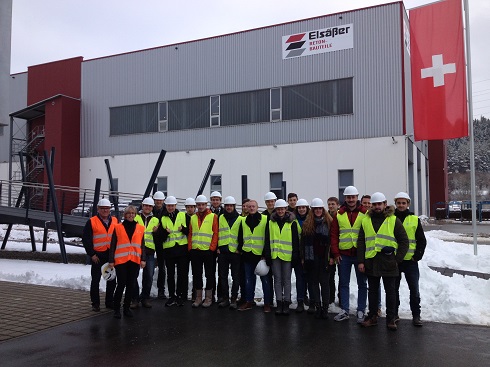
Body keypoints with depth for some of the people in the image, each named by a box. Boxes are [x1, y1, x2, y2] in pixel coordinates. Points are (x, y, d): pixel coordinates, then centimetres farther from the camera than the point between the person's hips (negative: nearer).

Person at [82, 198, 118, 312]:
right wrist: (92, 254, -9)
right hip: (98, 255, -4)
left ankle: (110, 302, 21)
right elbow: (86, 239, -4)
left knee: (112, 279, 9)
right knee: (95, 280, 3)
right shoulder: (91, 222, -2)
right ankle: (95, 303, 14)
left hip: (112, 255, 4)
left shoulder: (115, 221, 9)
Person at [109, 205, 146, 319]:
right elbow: (113, 245, 4)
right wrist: (111, 260, -1)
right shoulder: (118, 228, 5)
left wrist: (143, 259, 1)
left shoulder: (140, 228, 11)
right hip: (121, 261, -2)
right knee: (121, 284, -5)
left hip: (135, 261, 2)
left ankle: (126, 308, 19)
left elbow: (142, 246, 10)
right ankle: (116, 309, 9)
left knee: (130, 285, 7)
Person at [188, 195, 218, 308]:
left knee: (209, 275, 3)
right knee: (196, 275, 8)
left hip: (208, 251, -4)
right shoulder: (193, 218, 12)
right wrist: (190, 248, 4)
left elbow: (215, 234, -3)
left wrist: (212, 248, -10)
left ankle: (208, 298, 13)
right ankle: (198, 298, 18)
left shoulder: (213, 217, 0)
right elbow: (190, 234, 13)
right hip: (195, 251, 4)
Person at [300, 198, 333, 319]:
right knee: (313, 282, 5)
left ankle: (325, 308, 7)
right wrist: (303, 257, 3)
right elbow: (302, 241, 8)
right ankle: (316, 307, 13)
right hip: (311, 258, 2)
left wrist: (331, 257, -4)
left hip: (325, 258, -2)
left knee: (325, 282, 1)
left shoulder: (329, 223, 3)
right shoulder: (307, 224, 8)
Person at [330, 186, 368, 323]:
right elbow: (334, 235, 5)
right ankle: (344, 311, 17)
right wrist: (335, 253, -2)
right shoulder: (339, 214, 5)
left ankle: (361, 311, 18)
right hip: (344, 255, 2)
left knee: (362, 283, 8)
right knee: (343, 283, 8)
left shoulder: (365, 213, 0)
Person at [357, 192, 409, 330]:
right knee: (373, 290, 12)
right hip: (371, 262, 3)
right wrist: (360, 261, 1)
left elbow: (404, 241, 2)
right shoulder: (366, 221, 9)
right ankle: (372, 316, 24)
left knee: (390, 291, 6)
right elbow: (361, 242, 9)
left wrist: (397, 259, -6)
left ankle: (390, 318, 17)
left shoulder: (394, 220, 1)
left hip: (388, 263, -3)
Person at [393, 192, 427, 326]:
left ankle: (416, 315, 13)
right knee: (394, 289, 10)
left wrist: (418, 255, -4)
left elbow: (422, 240, 7)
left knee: (414, 290, 3)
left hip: (410, 260, 0)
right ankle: (394, 314, 21)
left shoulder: (414, 220, 4)